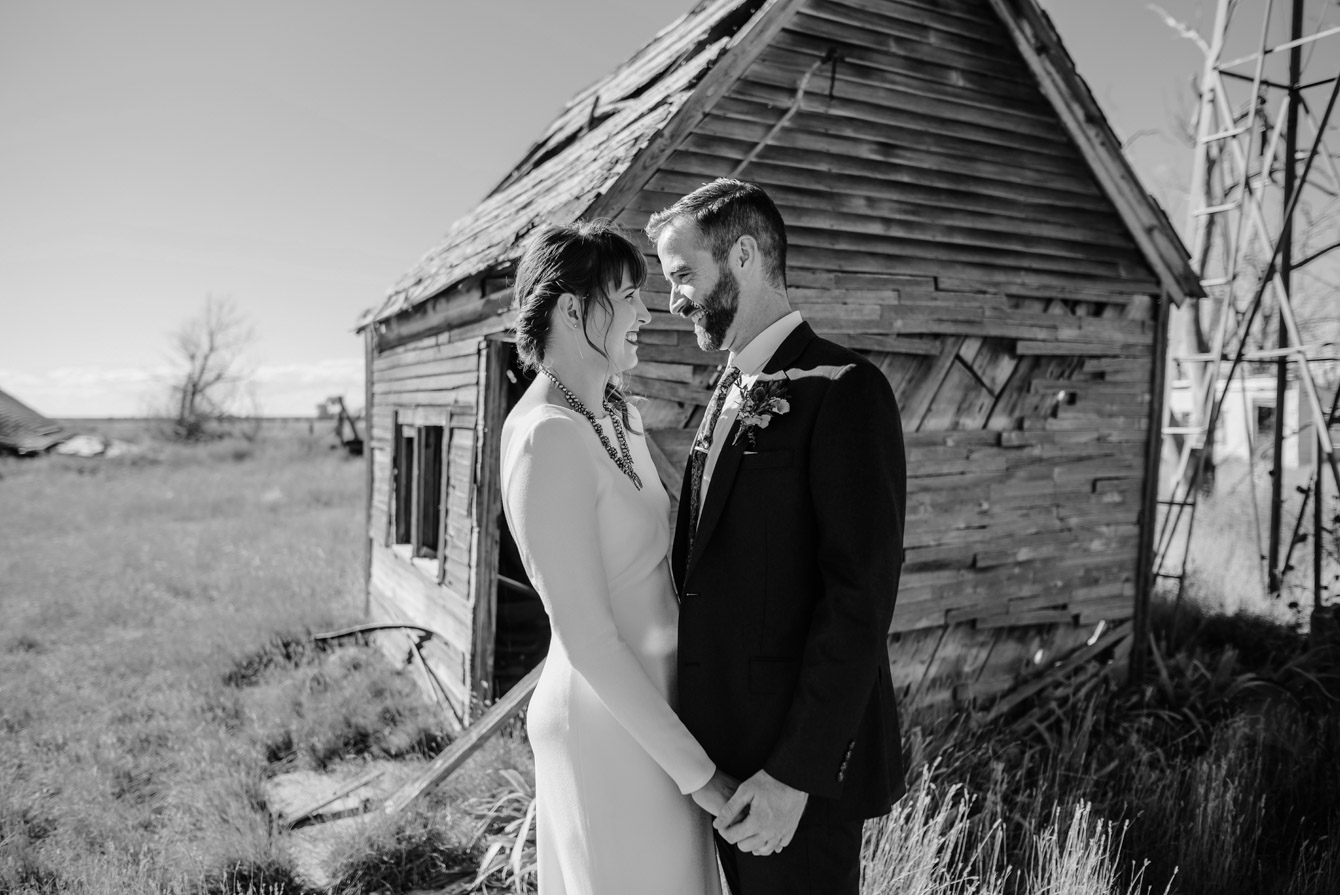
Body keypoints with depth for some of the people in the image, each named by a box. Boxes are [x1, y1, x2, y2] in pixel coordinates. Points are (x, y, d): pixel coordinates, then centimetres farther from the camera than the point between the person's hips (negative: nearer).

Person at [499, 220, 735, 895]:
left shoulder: (615, 413, 4)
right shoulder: (549, 437, -22)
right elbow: (585, 634, -23)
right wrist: (696, 772, -18)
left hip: (654, 705, 9)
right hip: (612, 733, -8)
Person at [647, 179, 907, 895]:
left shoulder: (842, 390, -15)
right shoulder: (729, 394, 11)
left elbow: (861, 600, -19)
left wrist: (794, 776, -18)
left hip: (800, 762, -7)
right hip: (724, 752, 8)